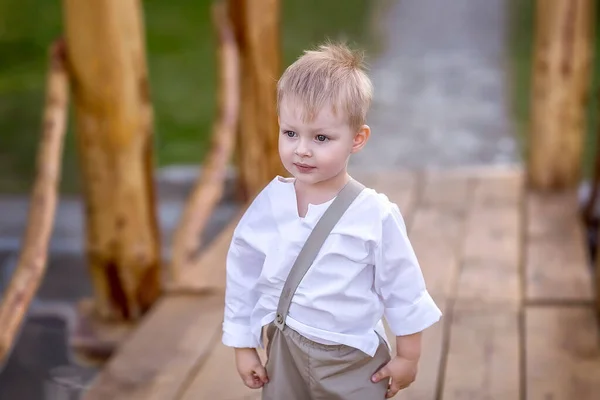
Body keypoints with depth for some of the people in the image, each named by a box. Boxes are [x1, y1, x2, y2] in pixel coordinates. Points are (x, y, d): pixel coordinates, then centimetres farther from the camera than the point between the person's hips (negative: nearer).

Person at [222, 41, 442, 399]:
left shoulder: (376, 215, -16)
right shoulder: (268, 204, -8)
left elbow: (402, 289, -6)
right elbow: (242, 278, 3)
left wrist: (408, 358, 1)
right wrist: (243, 347, 7)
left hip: (354, 363, -2)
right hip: (285, 354, 3)